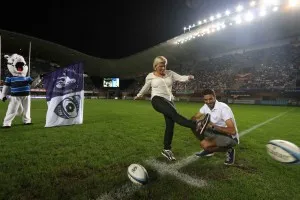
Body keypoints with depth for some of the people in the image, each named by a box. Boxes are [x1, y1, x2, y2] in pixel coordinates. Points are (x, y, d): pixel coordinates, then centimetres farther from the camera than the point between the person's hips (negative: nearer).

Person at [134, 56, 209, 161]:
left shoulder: (170, 73, 11)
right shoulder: (150, 76, 7)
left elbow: (180, 78, -1)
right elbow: (145, 87, 22)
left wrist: (188, 77, -22)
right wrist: (139, 95, 33)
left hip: (169, 101, 4)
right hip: (157, 100, -4)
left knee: (170, 125, -2)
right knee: (173, 113, -32)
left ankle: (166, 149, 12)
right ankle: (196, 125, -47)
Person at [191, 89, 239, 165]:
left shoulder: (223, 108, -27)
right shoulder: (206, 106, -5)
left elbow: (232, 131, -31)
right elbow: (194, 118, 2)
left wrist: (213, 126, -32)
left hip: (230, 138, -7)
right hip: (217, 132, 7)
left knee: (204, 144, -27)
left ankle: (228, 151, -1)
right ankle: (209, 150, 11)